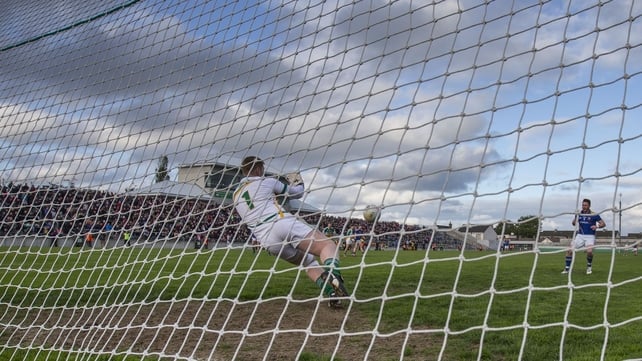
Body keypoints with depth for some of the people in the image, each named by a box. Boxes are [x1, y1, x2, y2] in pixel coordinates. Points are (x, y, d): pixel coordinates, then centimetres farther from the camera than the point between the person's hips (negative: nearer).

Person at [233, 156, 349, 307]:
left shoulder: (236, 196, 26)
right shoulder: (266, 181, 14)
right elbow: (298, 193, 22)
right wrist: (298, 182, 44)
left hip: (266, 240, 5)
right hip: (282, 222, -5)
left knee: (309, 261, 19)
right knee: (328, 245, -7)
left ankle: (331, 293, -5)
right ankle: (333, 275, -41)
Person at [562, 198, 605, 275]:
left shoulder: (594, 215, -4)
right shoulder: (579, 214, 6)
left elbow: (603, 224, -1)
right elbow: (573, 223, 19)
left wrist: (596, 226, -20)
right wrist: (574, 222, -5)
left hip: (590, 236, -4)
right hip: (580, 235, 4)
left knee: (589, 251, -28)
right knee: (570, 250, -11)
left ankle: (589, 266, 2)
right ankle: (567, 268, 1)